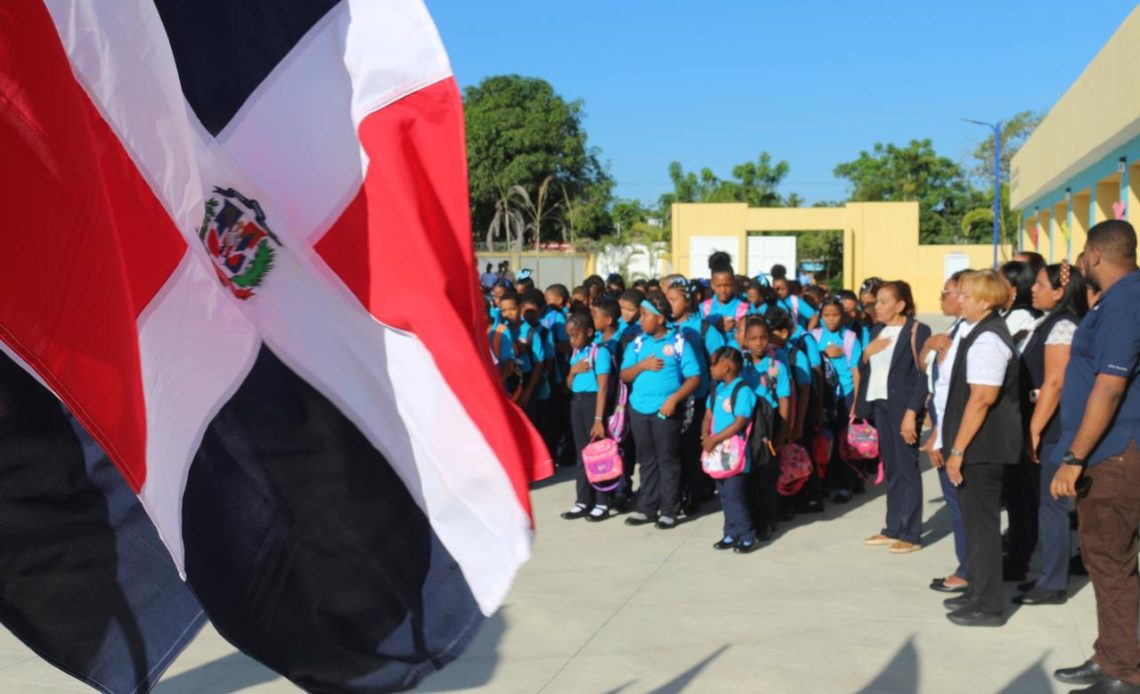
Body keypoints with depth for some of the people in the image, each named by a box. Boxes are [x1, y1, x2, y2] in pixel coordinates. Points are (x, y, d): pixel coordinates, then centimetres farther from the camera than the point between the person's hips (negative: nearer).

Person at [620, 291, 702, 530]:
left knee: (668, 460, 2)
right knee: (647, 460, 12)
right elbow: (624, 375, 5)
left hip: (666, 410, -4)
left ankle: (669, 510, 9)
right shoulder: (637, 343, 7)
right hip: (639, 408, 4)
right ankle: (646, 508, 19)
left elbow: (694, 378, -8)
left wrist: (674, 399, -18)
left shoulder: (678, 343, -6)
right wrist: (643, 364, -12)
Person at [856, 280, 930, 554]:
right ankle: (893, 529, 17)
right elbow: (865, 369, 16)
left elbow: (923, 375, -13)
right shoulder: (878, 329, 13)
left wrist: (912, 412, -19)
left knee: (907, 468, -2)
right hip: (879, 404, 7)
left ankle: (911, 534, 3)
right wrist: (866, 353, -5)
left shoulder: (917, 331, -9)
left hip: (902, 406, -7)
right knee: (890, 468, 11)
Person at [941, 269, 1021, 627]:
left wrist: (958, 449, -21)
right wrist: (954, 444, 20)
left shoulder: (986, 340, -18)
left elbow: (982, 398, -24)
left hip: (982, 446, -10)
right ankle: (979, 593, 30)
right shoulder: (977, 332, 13)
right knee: (976, 518, 18)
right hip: (982, 446, 10)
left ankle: (987, 606, 6)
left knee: (981, 521, -2)